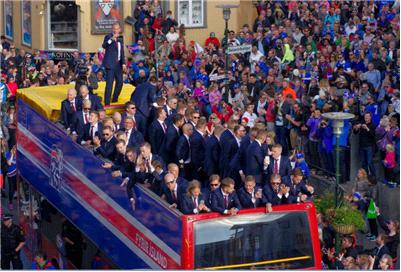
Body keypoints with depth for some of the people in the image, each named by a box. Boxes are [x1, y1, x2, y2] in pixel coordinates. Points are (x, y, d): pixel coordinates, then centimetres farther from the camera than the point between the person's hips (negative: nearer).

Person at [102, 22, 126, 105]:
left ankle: (115, 99, 27)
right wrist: (112, 39, -35)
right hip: (110, 64, -7)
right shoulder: (108, 37, -4)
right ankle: (107, 102, -10)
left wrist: (123, 63, 12)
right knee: (109, 83, -11)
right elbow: (104, 46, -22)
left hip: (118, 64, 7)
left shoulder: (120, 39, 16)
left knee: (120, 82, 12)